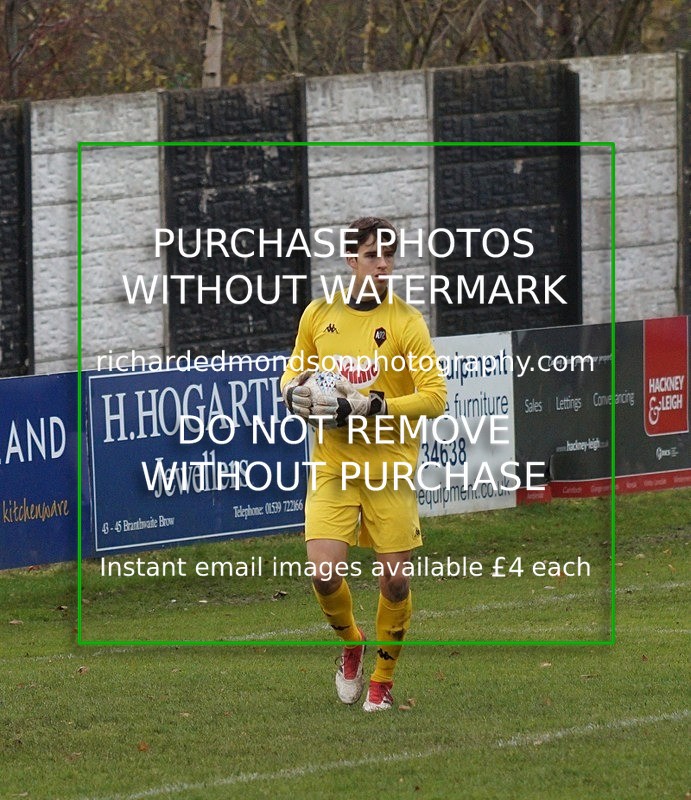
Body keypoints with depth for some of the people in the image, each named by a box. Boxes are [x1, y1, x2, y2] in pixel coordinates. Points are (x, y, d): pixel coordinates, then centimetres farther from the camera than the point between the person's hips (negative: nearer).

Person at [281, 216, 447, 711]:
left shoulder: (405, 322, -7)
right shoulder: (319, 314, 4)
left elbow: (435, 396, -12)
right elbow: (295, 371, 20)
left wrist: (373, 407, -22)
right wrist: (294, 393, -3)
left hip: (390, 467, -2)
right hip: (332, 465, 2)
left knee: (394, 580, -1)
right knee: (324, 572, -13)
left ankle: (384, 676, 21)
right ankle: (351, 643, 19)